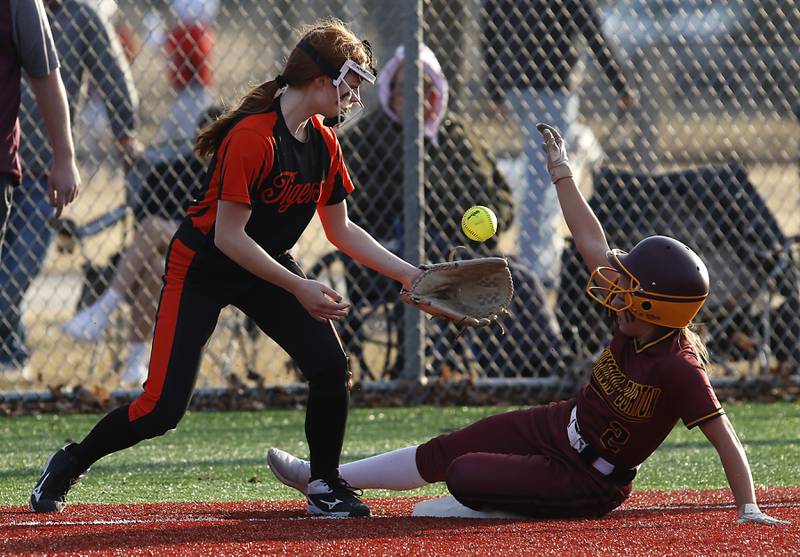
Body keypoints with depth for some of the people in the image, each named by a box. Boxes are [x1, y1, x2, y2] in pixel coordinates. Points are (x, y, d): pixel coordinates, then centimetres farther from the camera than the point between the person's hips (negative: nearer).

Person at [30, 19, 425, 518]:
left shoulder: (324, 144, -3)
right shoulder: (252, 139, -28)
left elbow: (341, 229, 9)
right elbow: (229, 238, -26)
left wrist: (405, 272, 1)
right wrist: (298, 288, -26)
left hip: (269, 267, 7)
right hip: (201, 268, -7)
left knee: (332, 368, -14)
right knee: (161, 411, -12)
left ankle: (325, 486, 6)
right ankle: (71, 464, 14)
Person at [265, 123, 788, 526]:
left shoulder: (680, 368, -29)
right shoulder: (635, 322, -8)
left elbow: (725, 438, -29)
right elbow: (592, 243, 0)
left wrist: (749, 510, -36)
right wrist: (561, 170, 3)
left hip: (585, 485, -8)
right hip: (556, 426, 8)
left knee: (463, 475, -20)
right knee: (441, 452, 13)